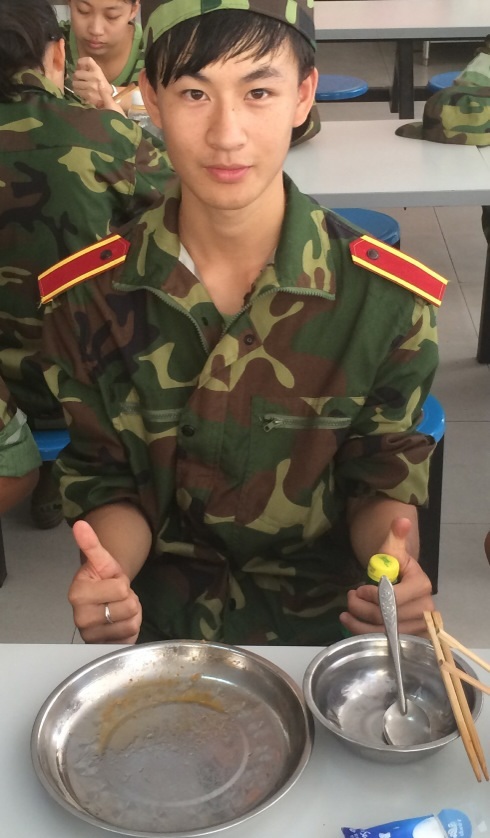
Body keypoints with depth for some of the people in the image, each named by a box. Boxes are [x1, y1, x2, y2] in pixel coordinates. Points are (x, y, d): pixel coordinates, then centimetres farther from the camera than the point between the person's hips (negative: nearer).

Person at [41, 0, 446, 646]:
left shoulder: (385, 297, -11)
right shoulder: (90, 299, -9)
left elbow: (383, 476, 1)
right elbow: (107, 477, 1)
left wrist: (396, 564, -21)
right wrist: (109, 573, -21)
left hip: (324, 610, 1)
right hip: (157, 609, 0)